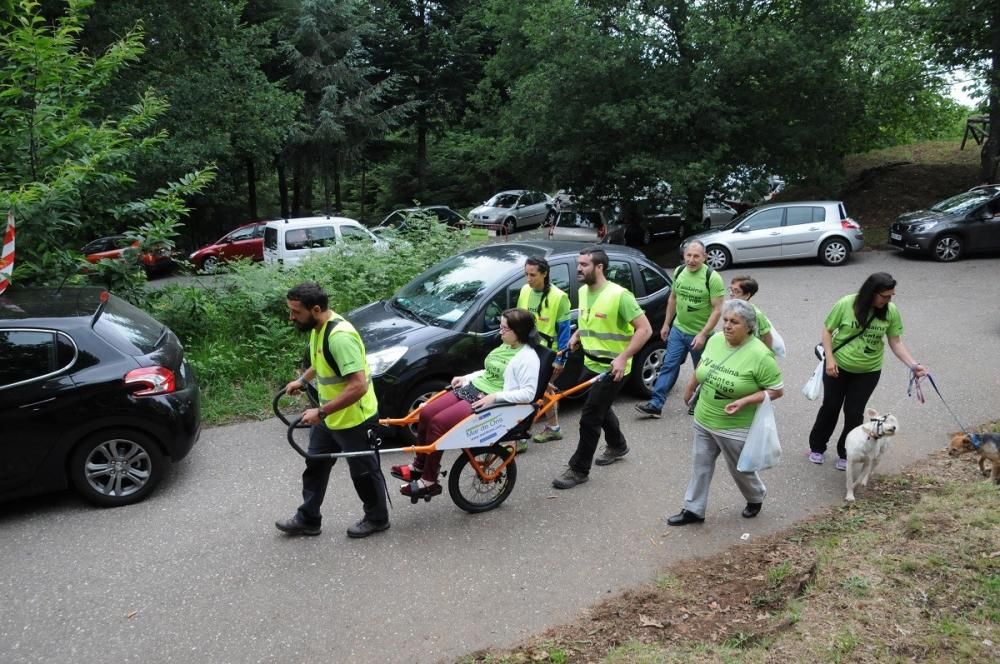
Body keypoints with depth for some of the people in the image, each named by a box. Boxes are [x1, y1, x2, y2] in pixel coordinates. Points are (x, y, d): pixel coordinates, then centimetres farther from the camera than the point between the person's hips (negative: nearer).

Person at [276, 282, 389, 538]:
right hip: (329, 417, 9)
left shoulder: (340, 336, -32)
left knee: (363, 471, 11)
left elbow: (358, 386, -36)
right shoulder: (317, 327, -1)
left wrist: (321, 412, -32)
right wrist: (302, 380, 12)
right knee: (315, 466, 20)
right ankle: (307, 519, 37)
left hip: (353, 419, -9)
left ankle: (377, 519, 32)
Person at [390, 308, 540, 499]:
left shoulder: (527, 357, -13)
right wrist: (467, 377, 13)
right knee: (426, 414, -5)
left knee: (438, 423, -22)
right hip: (471, 389, 9)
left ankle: (429, 481, -10)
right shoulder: (505, 347, 16)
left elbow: (528, 394, -19)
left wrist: (495, 396, -24)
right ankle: (419, 466, 10)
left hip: (490, 402, -9)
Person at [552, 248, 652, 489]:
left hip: (612, 369, -8)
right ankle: (617, 446, 49)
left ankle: (579, 469, 7)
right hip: (591, 365, 8)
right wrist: (577, 334, 4)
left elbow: (645, 329, -22)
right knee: (601, 409, 25)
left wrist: (623, 357, -28)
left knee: (589, 418, -5)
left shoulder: (619, 295, -22)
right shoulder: (583, 292, 3)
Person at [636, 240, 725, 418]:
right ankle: (656, 404, 3)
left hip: (700, 335, -4)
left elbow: (717, 309, -19)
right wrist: (666, 324, 12)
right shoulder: (679, 272, -1)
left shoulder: (712, 278, -18)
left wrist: (703, 334, -24)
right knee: (668, 365, 2)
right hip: (678, 330, 5)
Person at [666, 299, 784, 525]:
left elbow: (776, 390, -17)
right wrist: (690, 386, 22)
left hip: (734, 428, -5)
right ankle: (693, 510, 27)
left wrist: (744, 401, -27)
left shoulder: (760, 355, -23)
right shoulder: (715, 340, -5)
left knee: (740, 468, 15)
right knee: (701, 465, 13)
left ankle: (756, 498, 45)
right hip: (703, 420, 5)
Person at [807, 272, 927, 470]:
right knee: (830, 407, 11)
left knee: (854, 413, 7)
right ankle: (817, 447, 31)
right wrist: (830, 358, -17)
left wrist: (913, 365, -18)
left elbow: (896, 342, -6)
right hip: (838, 366, -1)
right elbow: (827, 330, -10)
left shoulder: (891, 311, -12)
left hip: (868, 371, 2)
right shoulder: (846, 304, -20)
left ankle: (845, 454, 26)